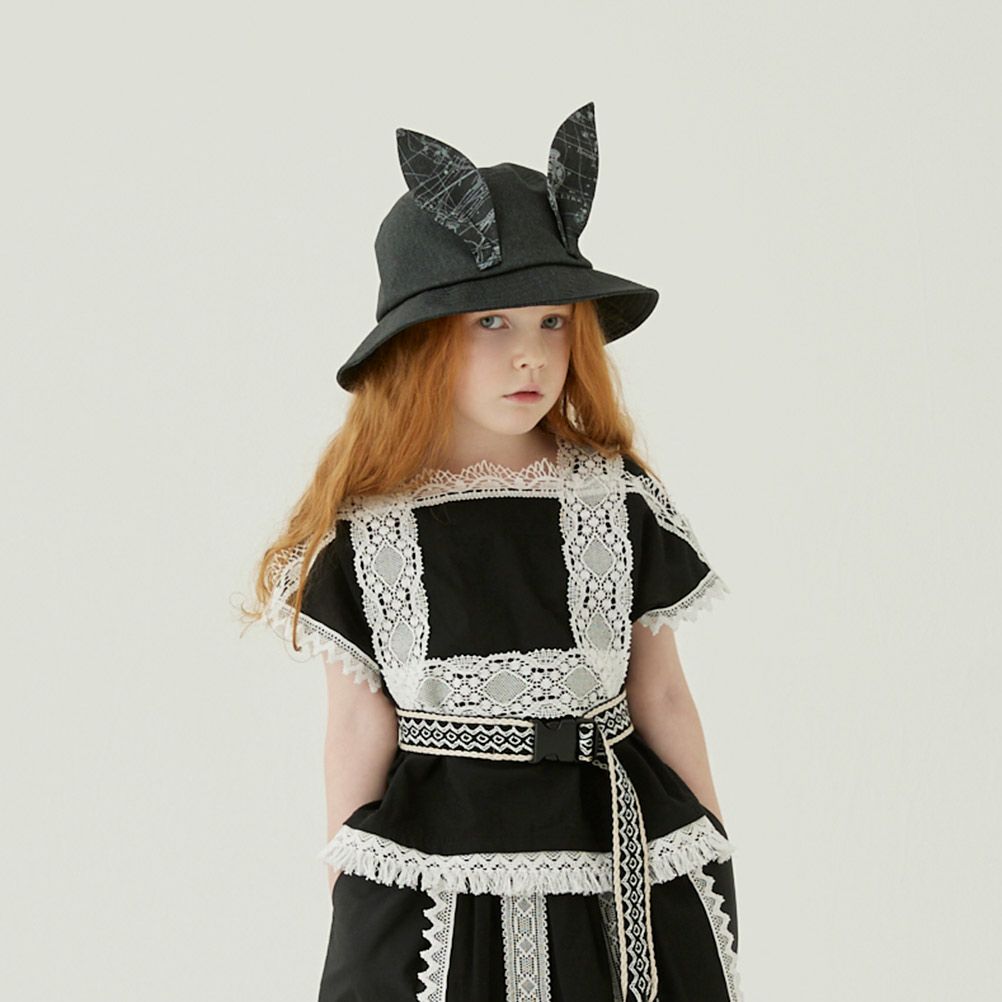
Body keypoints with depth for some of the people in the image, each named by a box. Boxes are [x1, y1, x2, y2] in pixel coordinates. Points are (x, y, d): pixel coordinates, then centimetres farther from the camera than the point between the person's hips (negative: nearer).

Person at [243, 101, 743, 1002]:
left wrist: (715, 873, 8)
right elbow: (357, 732, 0)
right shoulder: (365, 531, -5)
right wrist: (350, 905, 4)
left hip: (620, 863, 2)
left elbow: (662, 697, 5)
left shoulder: (621, 501, -1)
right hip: (435, 875, -1)